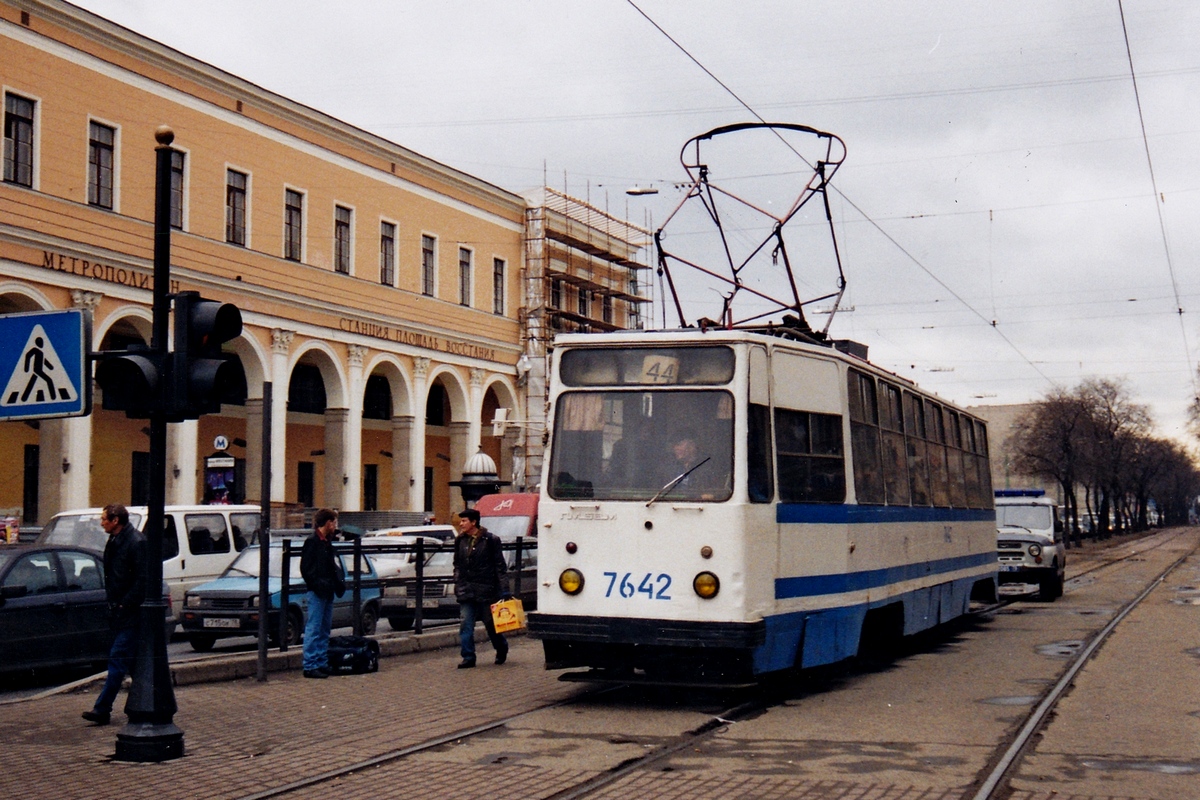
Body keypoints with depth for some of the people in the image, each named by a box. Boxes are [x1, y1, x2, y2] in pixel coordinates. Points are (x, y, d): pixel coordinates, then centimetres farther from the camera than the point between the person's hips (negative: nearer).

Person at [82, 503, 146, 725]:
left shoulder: (136, 542, -15)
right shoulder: (114, 541, 14)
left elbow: (142, 579, -18)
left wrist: (125, 604, -18)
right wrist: (111, 602, 13)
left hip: (130, 612, -9)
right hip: (118, 609, 9)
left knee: (118, 659, -9)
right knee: (132, 660, 13)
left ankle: (102, 709, -12)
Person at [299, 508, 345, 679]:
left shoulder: (327, 541, 18)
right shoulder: (312, 541, -10)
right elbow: (305, 568, -16)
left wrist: (339, 584, 9)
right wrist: (318, 584, -20)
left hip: (327, 592, 9)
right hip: (317, 593, -9)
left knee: (324, 630, 11)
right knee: (314, 629, -8)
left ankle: (322, 664, 16)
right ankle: (310, 666, -7)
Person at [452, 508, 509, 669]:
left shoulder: (490, 540, -6)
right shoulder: (460, 541, 9)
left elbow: (500, 565, -4)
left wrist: (502, 588, -8)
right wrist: (457, 584, 8)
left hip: (486, 589, -4)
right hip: (466, 591, 4)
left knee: (491, 623, 8)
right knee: (465, 624, -4)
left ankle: (502, 650, 30)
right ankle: (468, 657, 0)